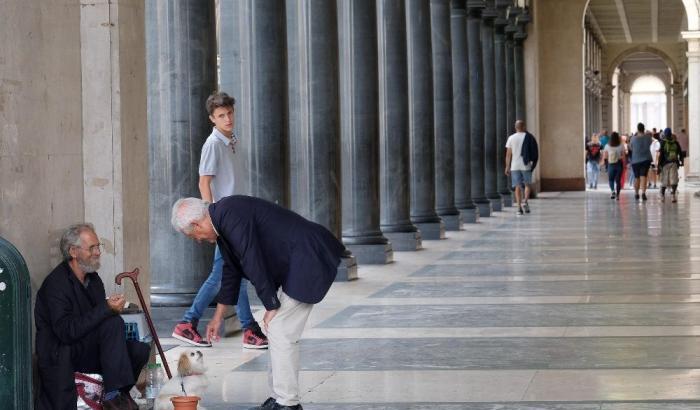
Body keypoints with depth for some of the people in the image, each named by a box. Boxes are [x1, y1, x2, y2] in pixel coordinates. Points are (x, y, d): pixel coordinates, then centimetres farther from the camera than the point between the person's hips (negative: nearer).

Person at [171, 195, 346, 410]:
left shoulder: (232, 216, -20)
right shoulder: (222, 218, 12)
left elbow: (253, 264, -20)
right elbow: (231, 270, 23)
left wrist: (271, 307, -11)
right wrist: (218, 317, 29)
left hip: (307, 259, -10)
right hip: (295, 263, 10)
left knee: (279, 330, -8)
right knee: (277, 330, 13)